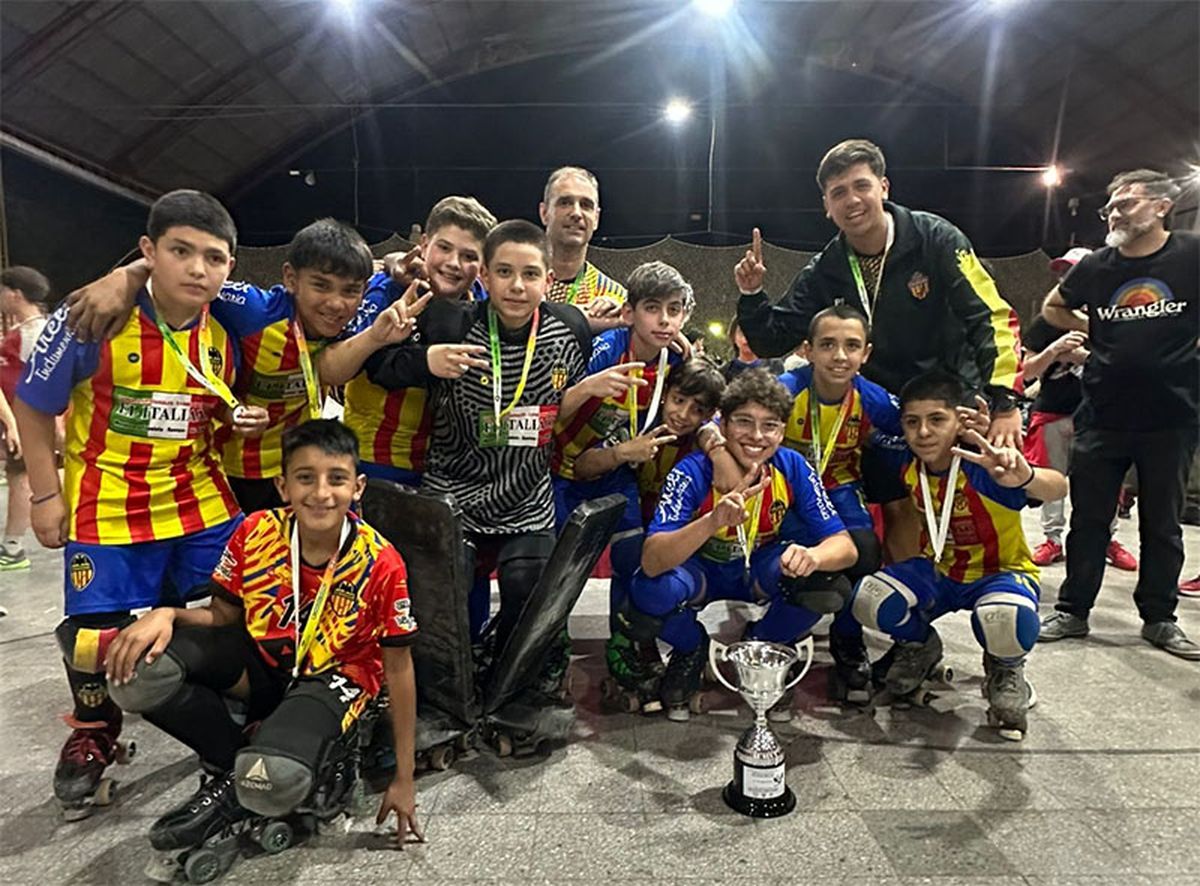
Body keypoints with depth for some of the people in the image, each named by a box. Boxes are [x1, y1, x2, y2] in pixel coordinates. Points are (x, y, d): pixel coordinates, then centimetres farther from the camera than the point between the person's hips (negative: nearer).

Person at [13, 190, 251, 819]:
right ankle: (92, 738, 35)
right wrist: (46, 494, -5)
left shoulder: (223, 334, -4)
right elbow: (32, 405, -5)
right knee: (97, 634, 5)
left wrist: (238, 421, -9)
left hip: (201, 500, 3)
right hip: (106, 507, -3)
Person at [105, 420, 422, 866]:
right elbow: (221, 617, 2)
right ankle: (230, 765, 1)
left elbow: (398, 667, -13)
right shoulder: (255, 533, -14)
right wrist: (166, 615, -23)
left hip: (331, 678, -4)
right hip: (259, 658, 4)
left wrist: (404, 779, -9)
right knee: (137, 669, -22)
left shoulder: (380, 563, -23)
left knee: (274, 780, -35)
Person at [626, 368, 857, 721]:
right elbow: (652, 562, -38)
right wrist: (713, 522, -55)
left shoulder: (793, 468, -19)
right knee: (652, 590, -34)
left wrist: (812, 555, -45)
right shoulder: (692, 473, -28)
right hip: (701, 571, -2)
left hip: (760, 571, 2)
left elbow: (844, 546, -20)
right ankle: (690, 651, 5)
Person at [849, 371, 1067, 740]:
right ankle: (919, 646, 13)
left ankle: (1005, 671, 2)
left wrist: (1025, 477, -67)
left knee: (1007, 620, -39)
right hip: (939, 571, 4)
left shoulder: (982, 466, -28)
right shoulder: (904, 462, -13)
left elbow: (1057, 489, -43)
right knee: (868, 600, -23)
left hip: (1000, 571, -4)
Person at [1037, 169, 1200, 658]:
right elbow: (1052, 308, 19)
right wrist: (1100, 334, 7)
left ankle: (1159, 618, 25)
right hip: (1103, 416, 1)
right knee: (1088, 519, 7)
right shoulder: (1097, 266, 3)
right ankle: (1072, 611, 19)